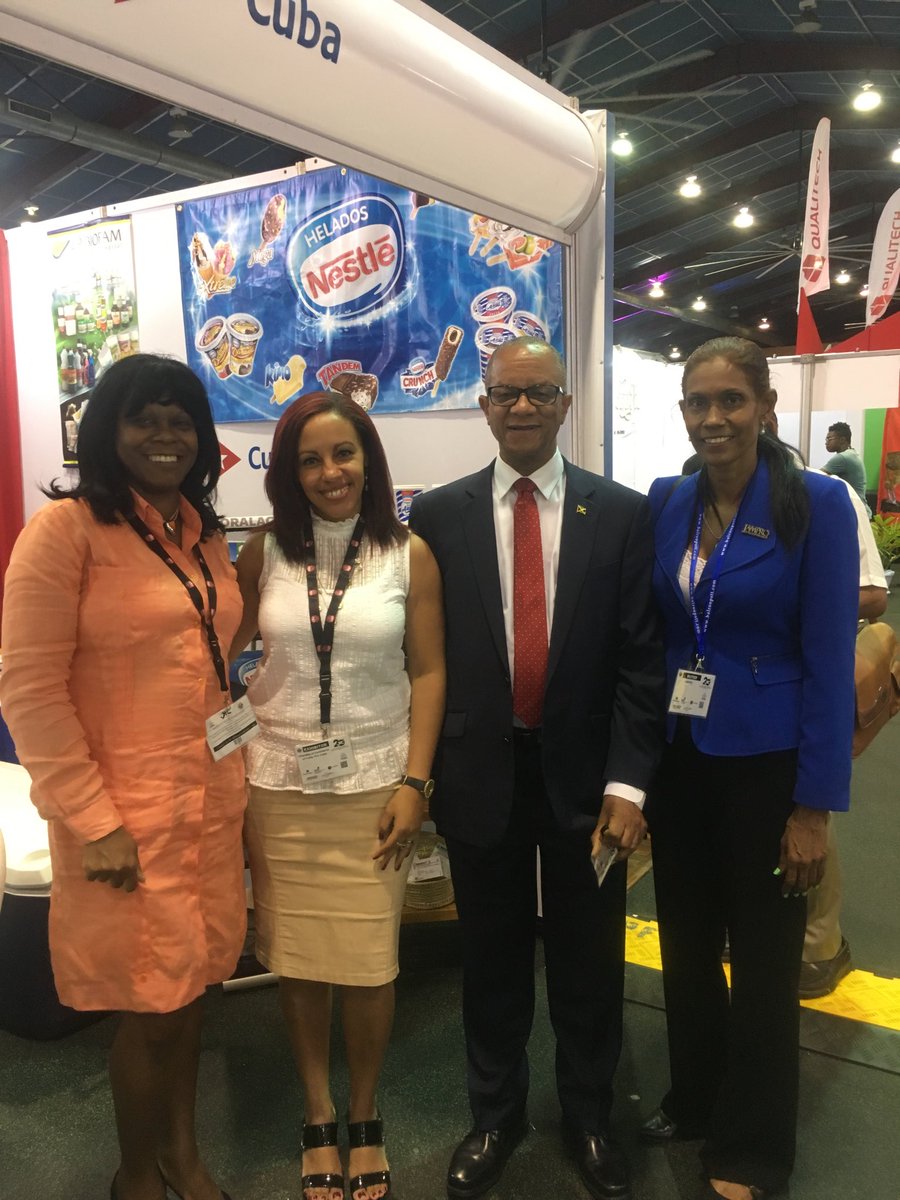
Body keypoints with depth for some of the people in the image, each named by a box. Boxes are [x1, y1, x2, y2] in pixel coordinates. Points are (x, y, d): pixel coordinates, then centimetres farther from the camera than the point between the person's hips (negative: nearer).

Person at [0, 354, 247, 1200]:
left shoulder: (203, 532, 8)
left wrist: (238, 776, 9)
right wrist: (94, 821, -16)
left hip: (211, 799, 6)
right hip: (125, 810, -6)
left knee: (190, 984, 18)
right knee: (148, 1005, 8)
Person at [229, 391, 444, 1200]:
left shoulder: (410, 556, -2)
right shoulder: (264, 553, 1)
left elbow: (428, 673, -2)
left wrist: (414, 783, -7)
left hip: (375, 786, -1)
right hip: (280, 785, 2)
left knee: (368, 965, 5)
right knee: (296, 960, 10)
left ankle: (365, 1118, 31)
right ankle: (318, 1116, 34)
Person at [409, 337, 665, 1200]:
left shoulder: (623, 514, -4)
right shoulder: (438, 515, -1)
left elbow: (641, 660, -5)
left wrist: (627, 784, -11)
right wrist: (419, 773, 0)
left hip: (584, 773, 0)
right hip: (481, 774, 1)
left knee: (588, 961, 16)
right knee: (492, 958, 17)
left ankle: (588, 1117, 40)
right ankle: (495, 1114, 40)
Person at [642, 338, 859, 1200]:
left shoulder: (818, 505, -11)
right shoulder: (665, 502, 1)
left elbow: (828, 661, -12)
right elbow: (648, 635, 5)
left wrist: (815, 804, -13)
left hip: (764, 763, -4)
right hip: (677, 757, 4)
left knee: (763, 959, 12)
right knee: (685, 943, 19)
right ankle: (693, 1098, 44)